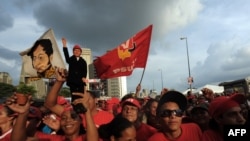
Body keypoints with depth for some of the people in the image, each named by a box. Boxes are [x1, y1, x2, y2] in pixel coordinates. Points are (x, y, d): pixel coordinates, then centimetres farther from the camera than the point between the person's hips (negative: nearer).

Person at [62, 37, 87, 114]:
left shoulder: (83, 61, 12)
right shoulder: (71, 59, 10)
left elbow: (85, 71, 5)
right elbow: (66, 57, -12)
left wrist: (84, 77, -16)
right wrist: (65, 46, -23)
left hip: (81, 81, 1)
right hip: (72, 81, -1)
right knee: (74, 97, -3)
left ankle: (82, 110, 5)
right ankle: (75, 110, 0)